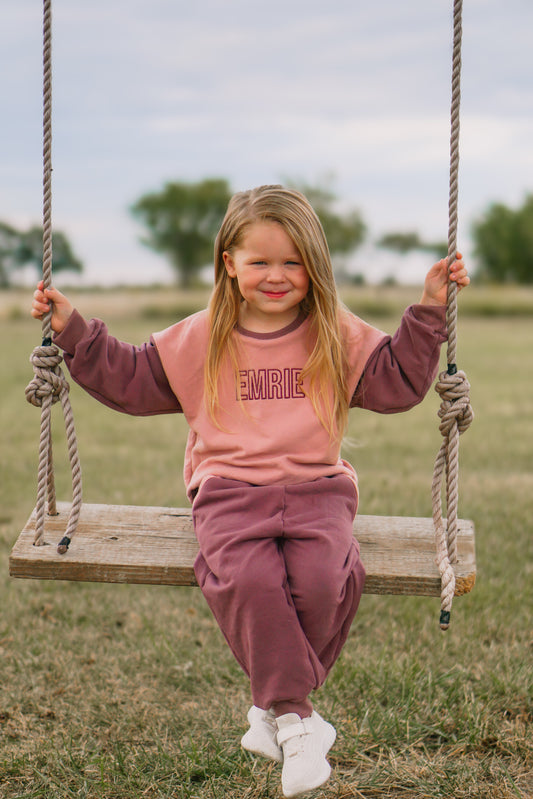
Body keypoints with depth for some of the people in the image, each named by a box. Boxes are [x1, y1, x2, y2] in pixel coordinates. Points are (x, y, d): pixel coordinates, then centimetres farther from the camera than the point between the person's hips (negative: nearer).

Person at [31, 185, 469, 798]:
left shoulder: (339, 336, 10)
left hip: (316, 488, 1)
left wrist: (428, 311, 3)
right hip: (230, 490, 0)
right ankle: (295, 717, -18)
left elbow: (399, 383, 11)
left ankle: (275, 703, -6)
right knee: (247, 579, -32)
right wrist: (74, 331, 8)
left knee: (324, 579, -30)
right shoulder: (200, 340, 10)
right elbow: (129, 380, 16)